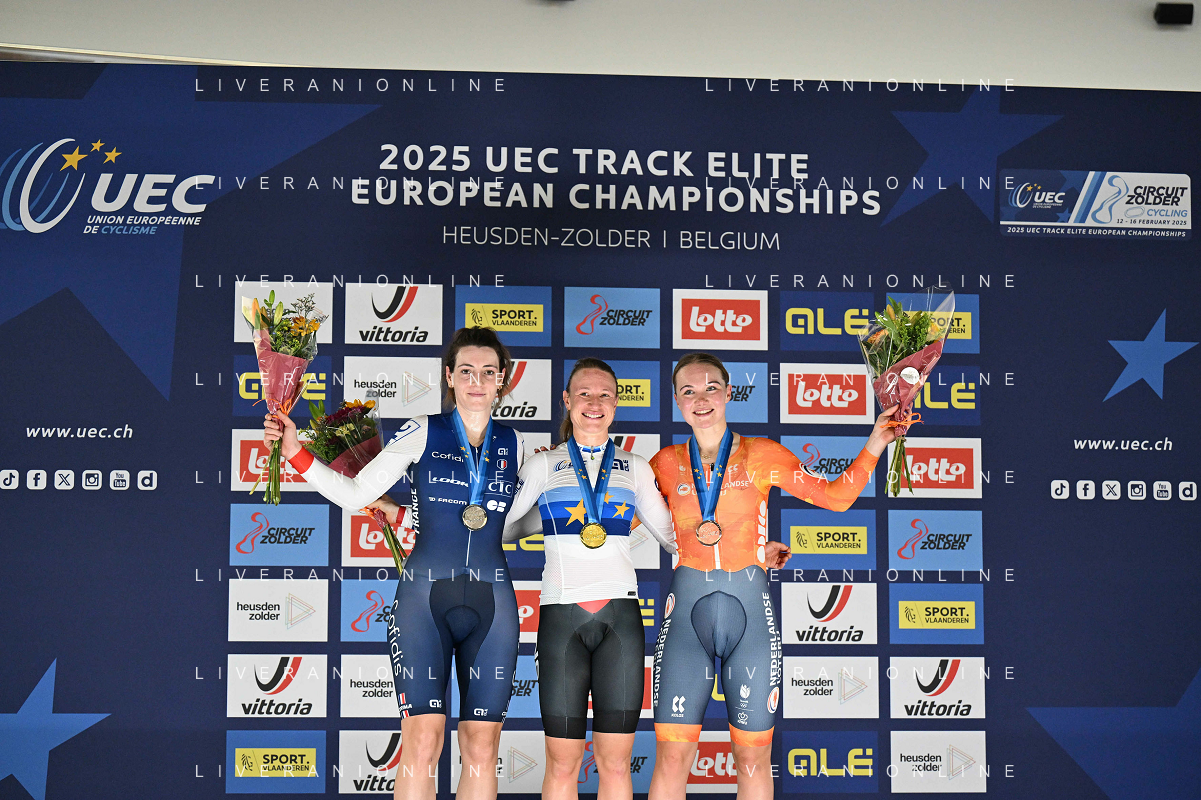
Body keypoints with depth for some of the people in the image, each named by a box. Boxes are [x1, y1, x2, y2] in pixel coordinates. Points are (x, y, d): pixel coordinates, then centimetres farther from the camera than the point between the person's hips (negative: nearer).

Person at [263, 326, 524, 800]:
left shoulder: (514, 446, 11)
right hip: (425, 596, -2)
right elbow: (355, 494, 1)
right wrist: (296, 453, -10)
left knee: (481, 748, 2)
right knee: (422, 743, -10)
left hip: (491, 602, 2)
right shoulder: (423, 433, 4)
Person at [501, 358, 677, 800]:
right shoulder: (543, 464, 8)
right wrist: (557, 518, 5)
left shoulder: (636, 468, 13)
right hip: (562, 615, -1)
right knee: (563, 763, 2)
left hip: (620, 614, 1)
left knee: (615, 762, 4)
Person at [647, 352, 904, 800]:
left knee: (753, 758, 5)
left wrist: (874, 444, -4)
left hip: (750, 611, 0)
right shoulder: (666, 465, 7)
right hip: (687, 612, 0)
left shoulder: (762, 456, 5)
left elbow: (836, 496, 4)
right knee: (672, 757, -4)